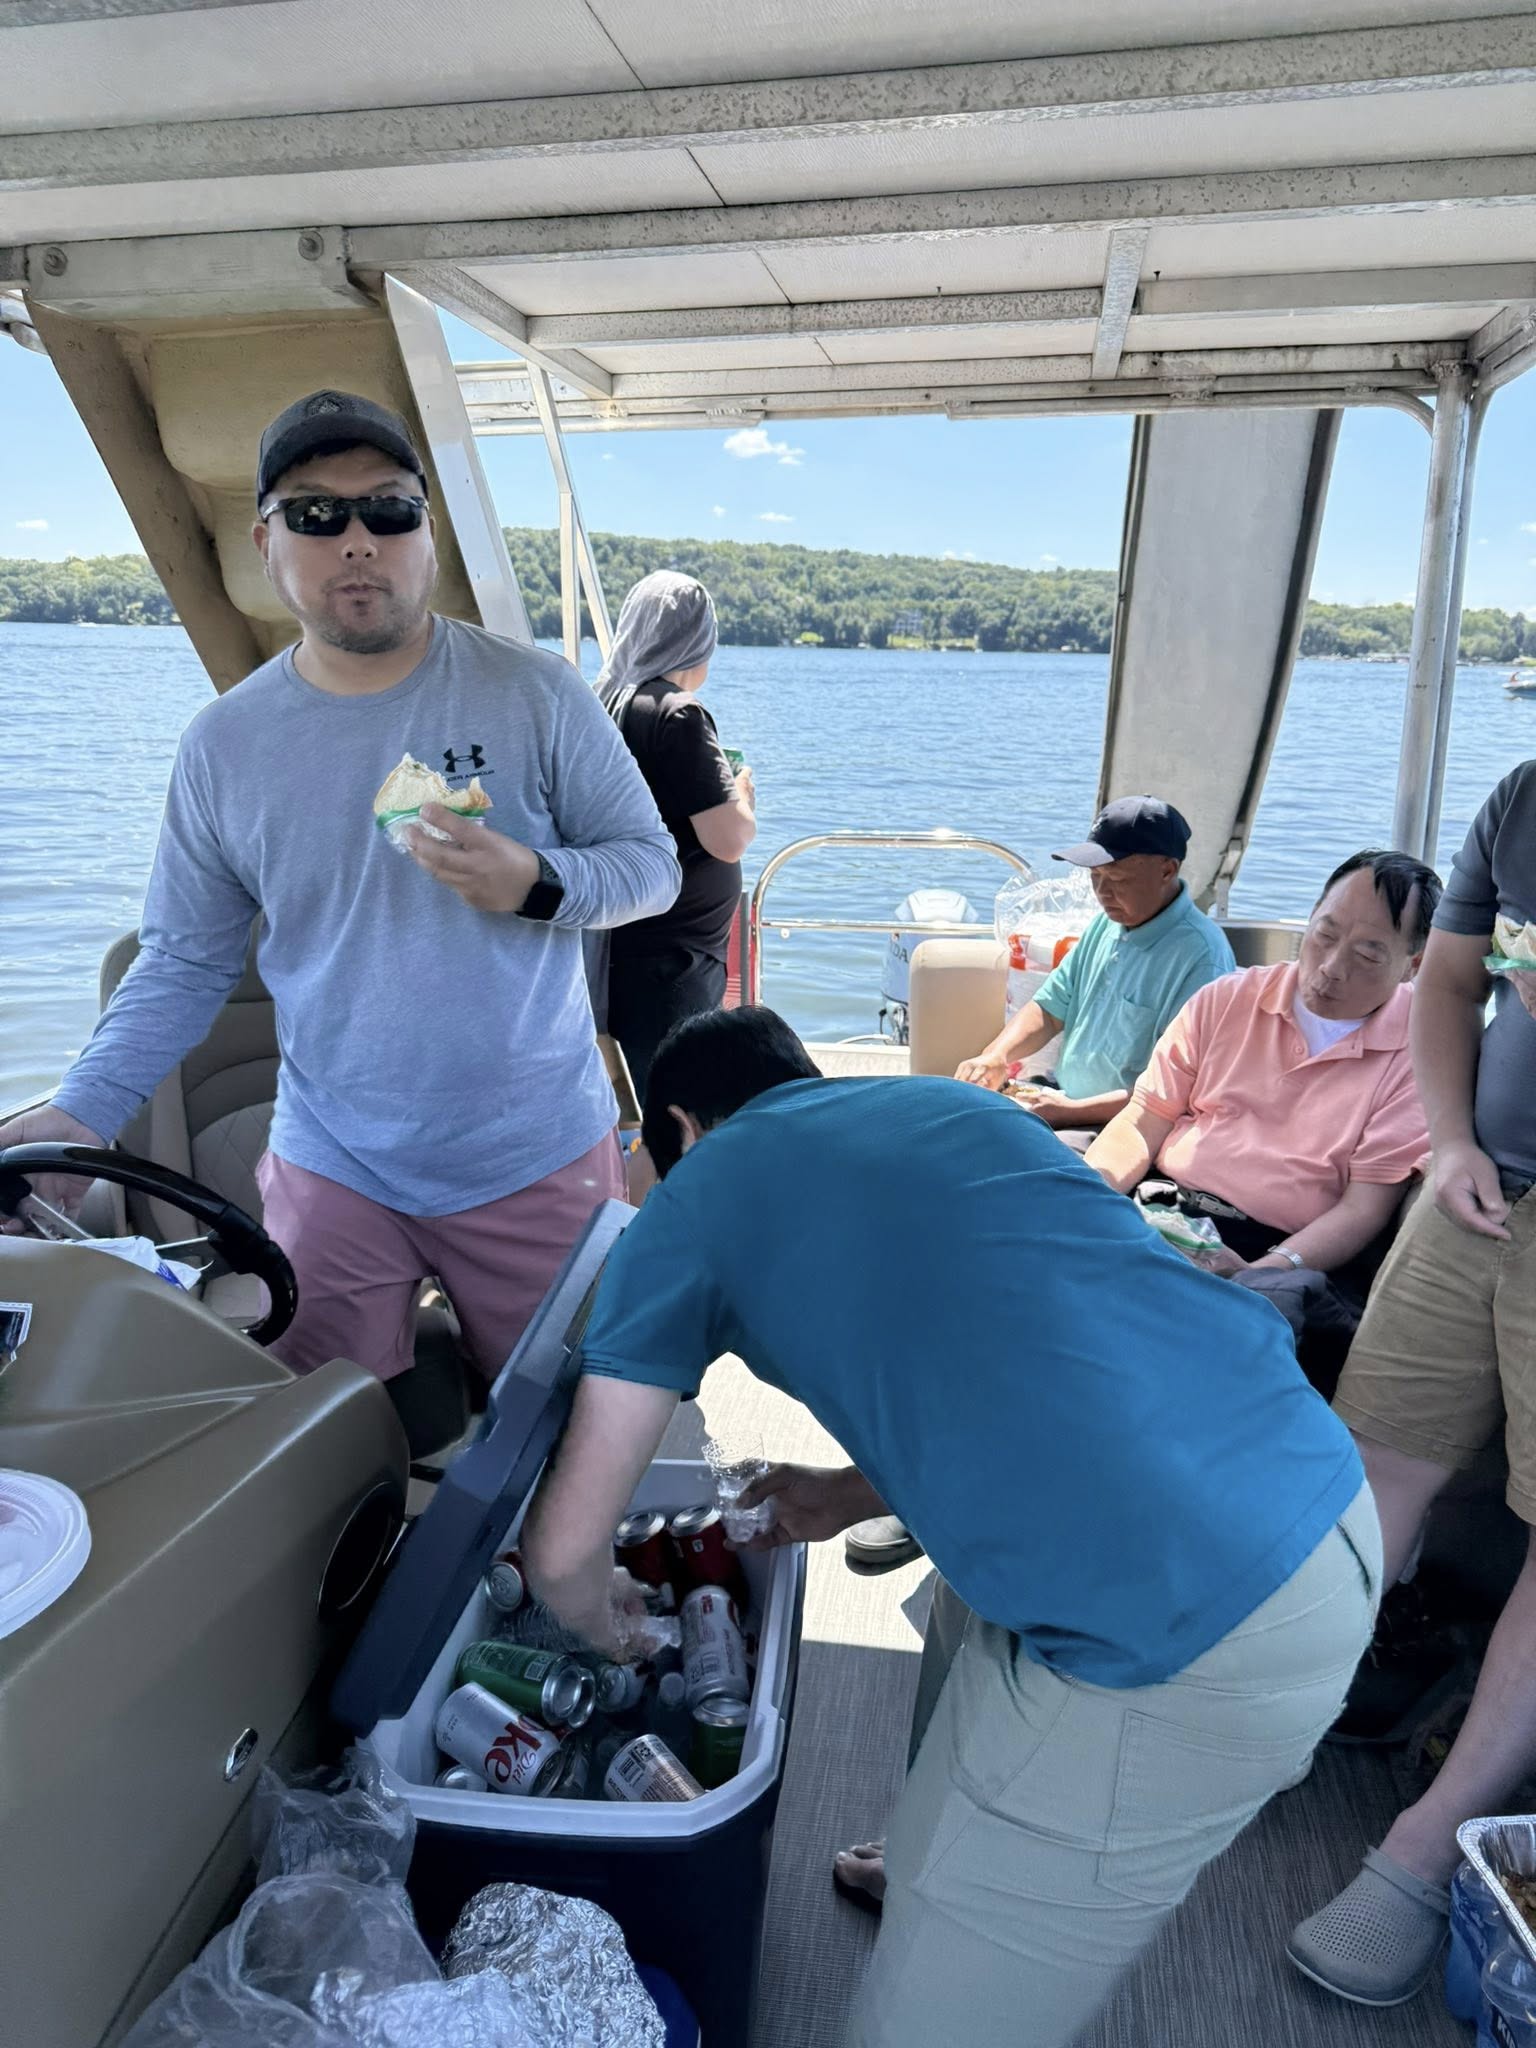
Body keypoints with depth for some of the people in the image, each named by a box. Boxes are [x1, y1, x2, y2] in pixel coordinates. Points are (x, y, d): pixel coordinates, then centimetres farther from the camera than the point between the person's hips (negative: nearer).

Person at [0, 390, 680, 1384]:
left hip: (537, 1160, -1)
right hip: (332, 1169, 2)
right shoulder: (224, 744, 0)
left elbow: (651, 862, -3)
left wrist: (535, 884, -24)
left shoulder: (534, 692, -7)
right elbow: (184, 962, 5)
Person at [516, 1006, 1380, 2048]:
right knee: (966, 1626, 34)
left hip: (1191, 1643, -9)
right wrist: (852, 1496, 32)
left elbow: (566, 1545, 8)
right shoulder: (954, 1102, 19)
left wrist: (606, 1635, 31)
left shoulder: (692, 1199, 3)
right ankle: (939, 1872, 58)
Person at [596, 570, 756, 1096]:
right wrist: (743, 795, 1)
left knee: (627, 1106, 18)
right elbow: (728, 840, -19)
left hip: (616, 948, 9)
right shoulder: (678, 716, -15)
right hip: (671, 960, -8)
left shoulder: (605, 702, 9)